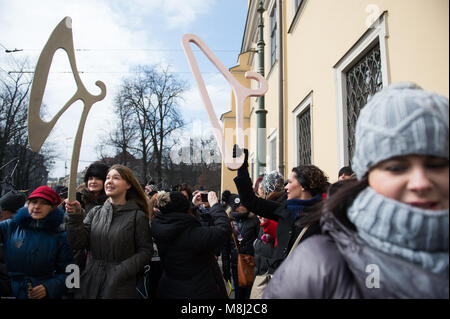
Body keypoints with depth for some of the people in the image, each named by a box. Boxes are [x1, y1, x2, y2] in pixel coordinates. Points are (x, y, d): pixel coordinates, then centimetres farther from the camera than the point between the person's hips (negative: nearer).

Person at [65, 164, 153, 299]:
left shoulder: (137, 216, -7)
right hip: (91, 283, 4)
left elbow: (145, 251, -8)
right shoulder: (95, 212, 6)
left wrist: (122, 271, -18)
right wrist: (75, 217, -15)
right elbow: (78, 243, -2)